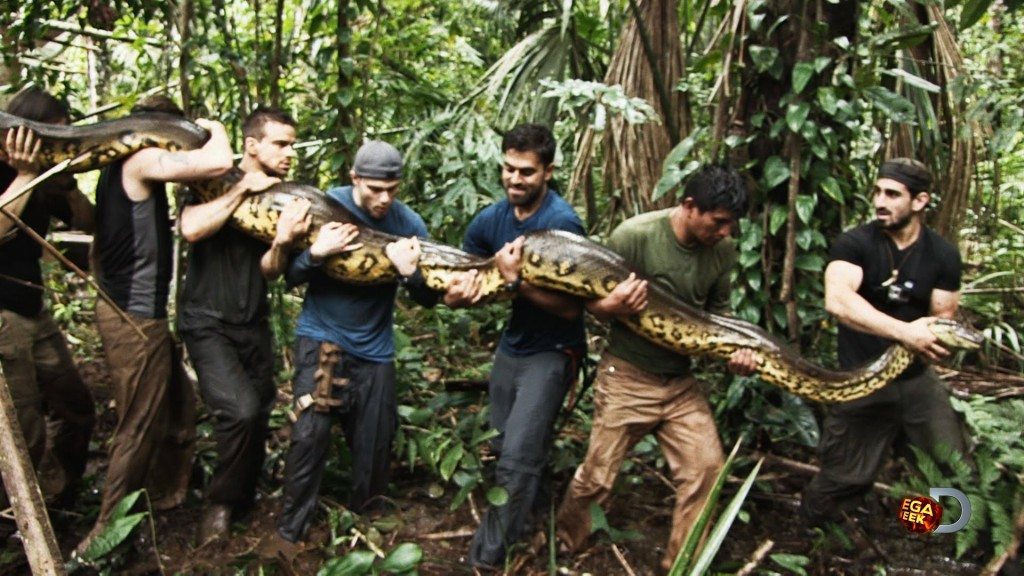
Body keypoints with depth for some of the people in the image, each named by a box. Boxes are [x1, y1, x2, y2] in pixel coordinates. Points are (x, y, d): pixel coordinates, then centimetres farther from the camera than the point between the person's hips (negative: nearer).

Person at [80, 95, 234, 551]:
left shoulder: (117, 167, 14)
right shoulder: (142, 161, -16)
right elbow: (219, 162, -29)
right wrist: (213, 128, -9)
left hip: (122, 308, 10)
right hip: (136, 317, -10)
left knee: (176, 407, 21)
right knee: (139, 428, 1)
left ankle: (166, 495, 36)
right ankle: (106, 533, 15)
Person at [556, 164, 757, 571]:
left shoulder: (723, 250, -5)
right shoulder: (635, 235, -20)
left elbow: (717, 312, 8)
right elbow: (590, 300, -10)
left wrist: (735, 349, -12)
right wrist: (612, 306, -33)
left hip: (681, 381, 5)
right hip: (627, 376, -4)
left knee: (706, 468, 0)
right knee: (597, 476, 4)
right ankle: (562, 545, 34)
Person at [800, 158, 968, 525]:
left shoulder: (943, 255, 2)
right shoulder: (854, 244, -11)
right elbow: (837, 300, -30)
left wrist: (934, 344, -20)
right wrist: (905, 332, -36)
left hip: (917, 379, 4)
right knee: (844, 481, 2)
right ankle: (807, 533, 28)